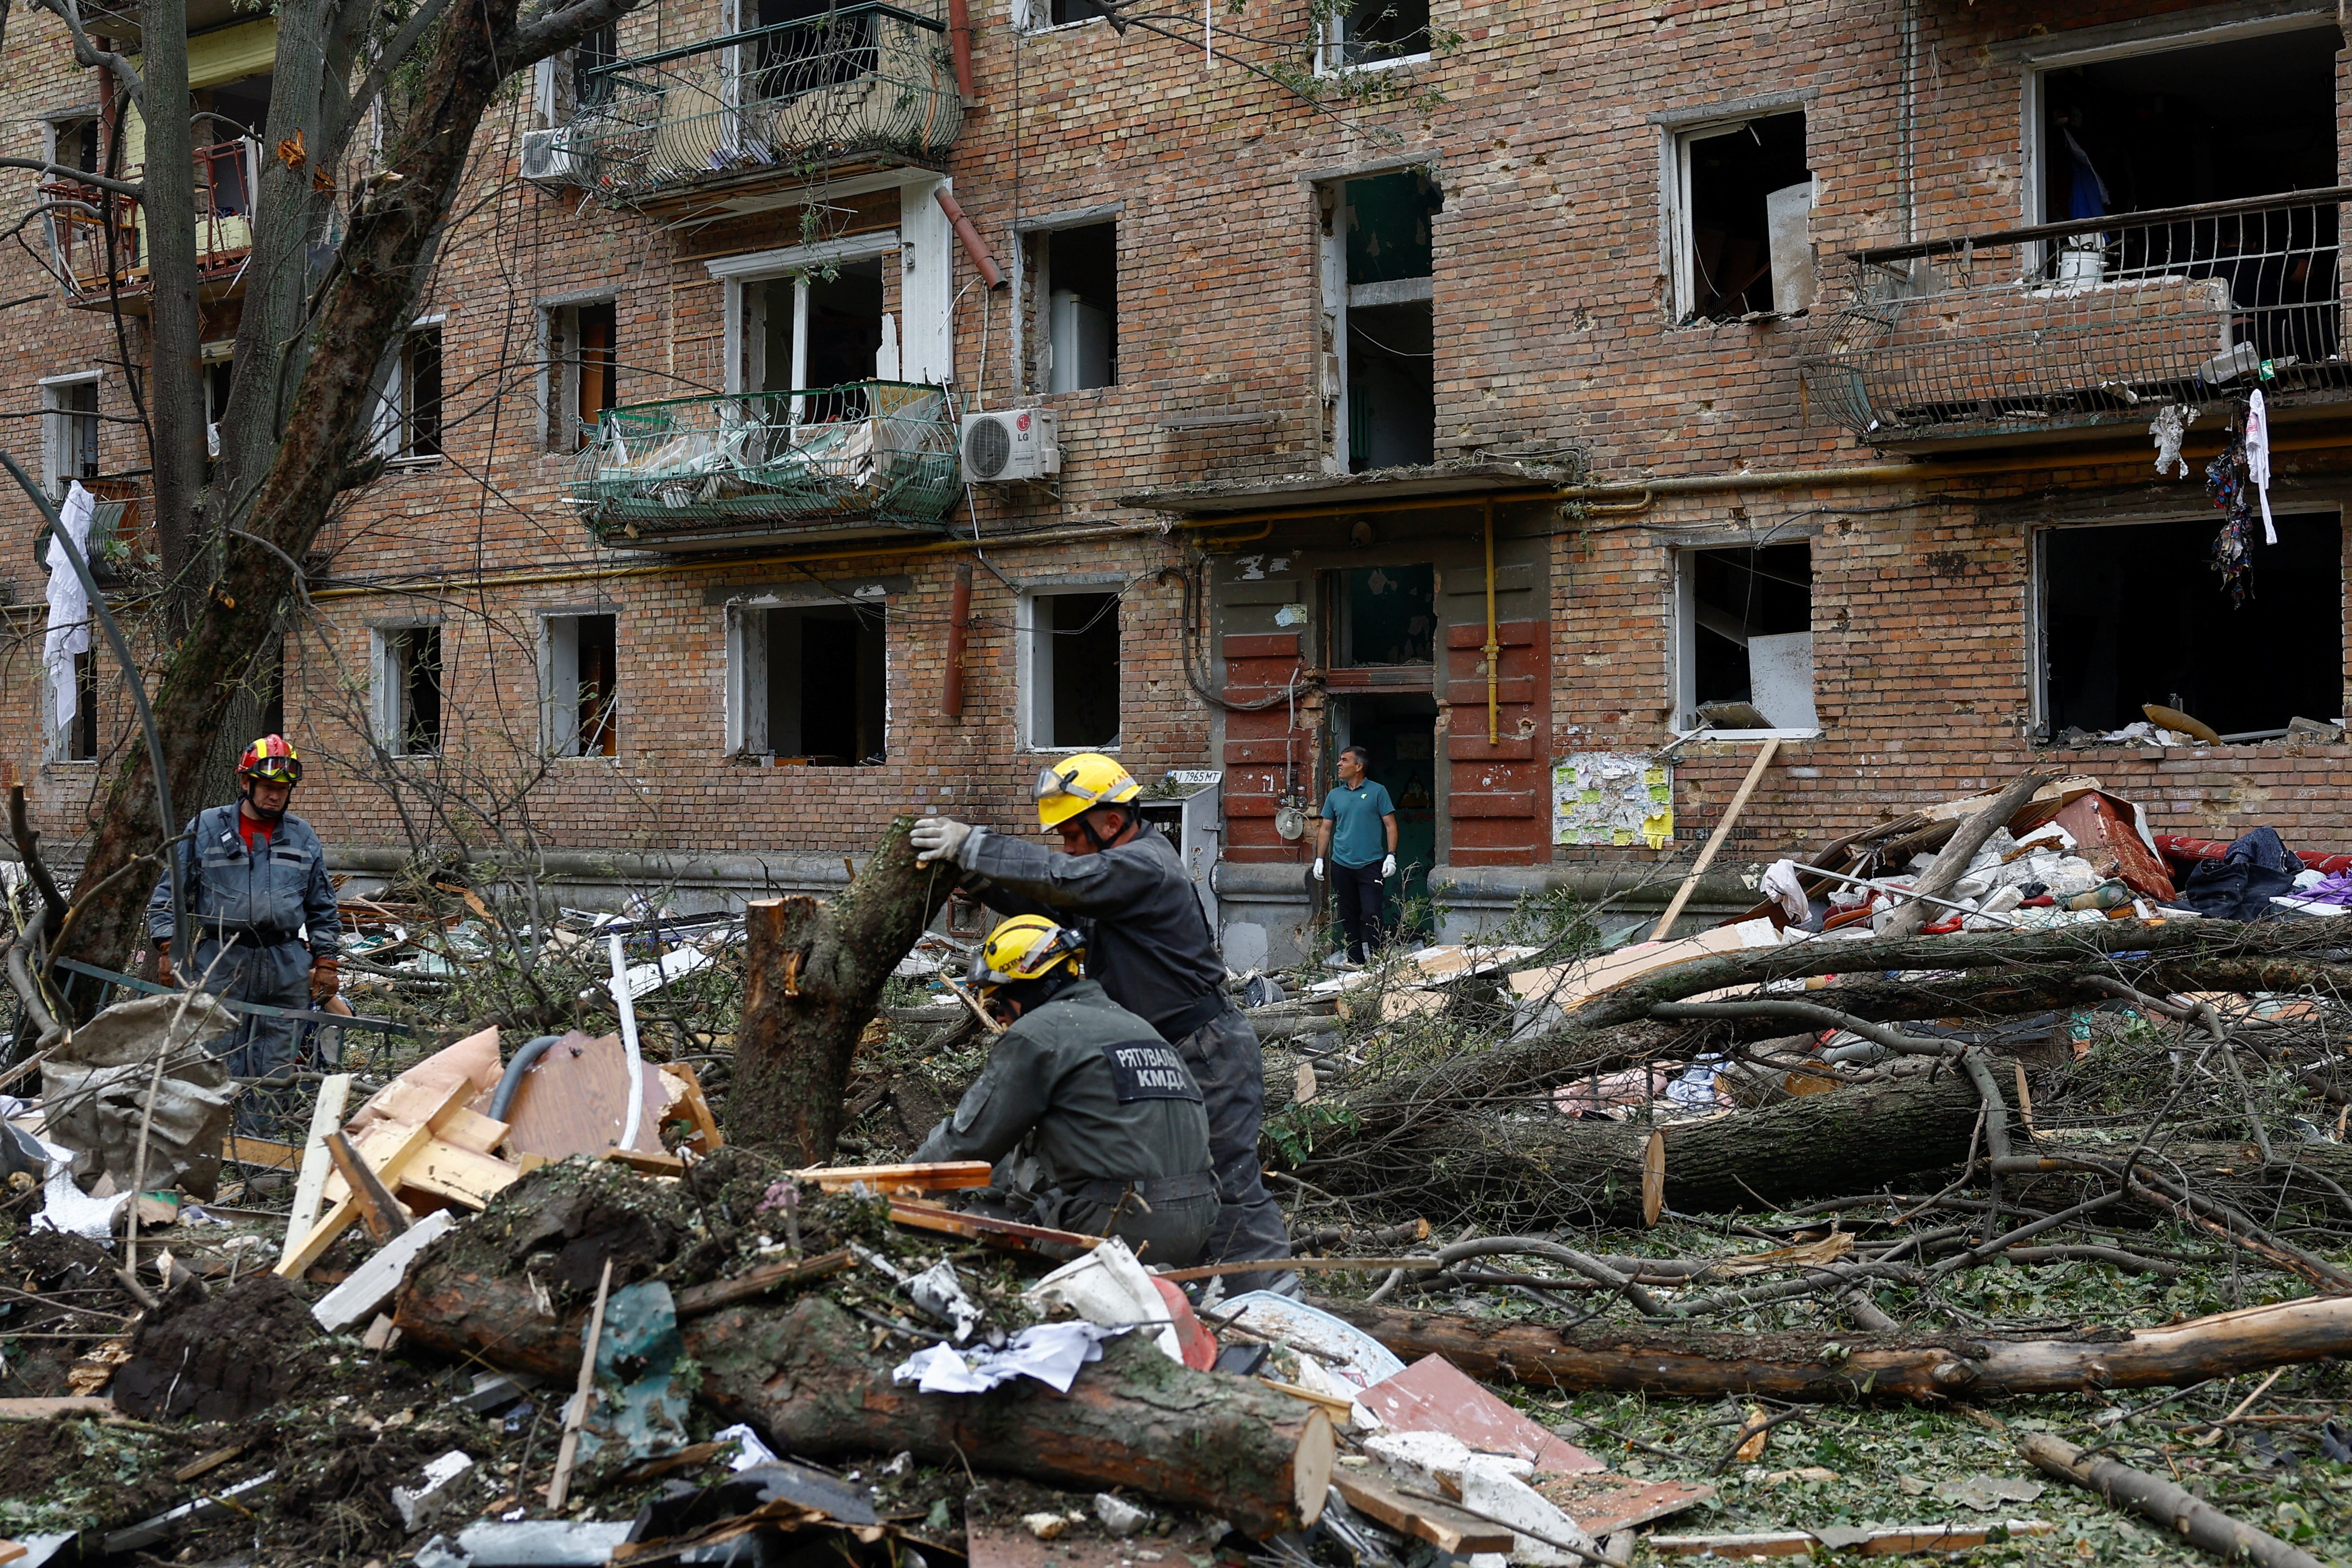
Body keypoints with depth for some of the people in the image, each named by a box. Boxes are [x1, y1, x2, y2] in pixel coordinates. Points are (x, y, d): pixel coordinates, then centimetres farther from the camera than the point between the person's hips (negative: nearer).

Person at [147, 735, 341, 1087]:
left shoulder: (303, 838, 14)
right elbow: (170, 893, 6)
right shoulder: (206, 829, 5)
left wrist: (327, 961, 11)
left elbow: (322, 909, 18)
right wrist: (167, 948, -3)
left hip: (286, 974, 2)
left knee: (277, 1070, 3)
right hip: (220, 969, -2)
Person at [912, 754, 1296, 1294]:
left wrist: (971, 845, -28)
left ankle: (1270, 1301, 1)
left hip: (1212, 1058, -10)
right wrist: (977, 874, -7)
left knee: (1229, 1182, -6)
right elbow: (1043, 901, 9)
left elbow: (1059, 878, -32)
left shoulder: (1142, 866, -20)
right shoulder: (1117, 864, 13)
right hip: (1162, 1056, 11)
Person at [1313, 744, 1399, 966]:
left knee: (1372, 915, -9)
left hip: (1371, 865, -4)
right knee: (1349, 916, 8)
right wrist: (1320, 859, 9)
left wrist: (1391, 856, -9)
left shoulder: (1377, 791, 0)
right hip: (1341, 865, 4)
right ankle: (1355, 961, 15)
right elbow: (1326, 829, 16)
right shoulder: (1334, 795, 11)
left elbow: (1391, 825, 0)